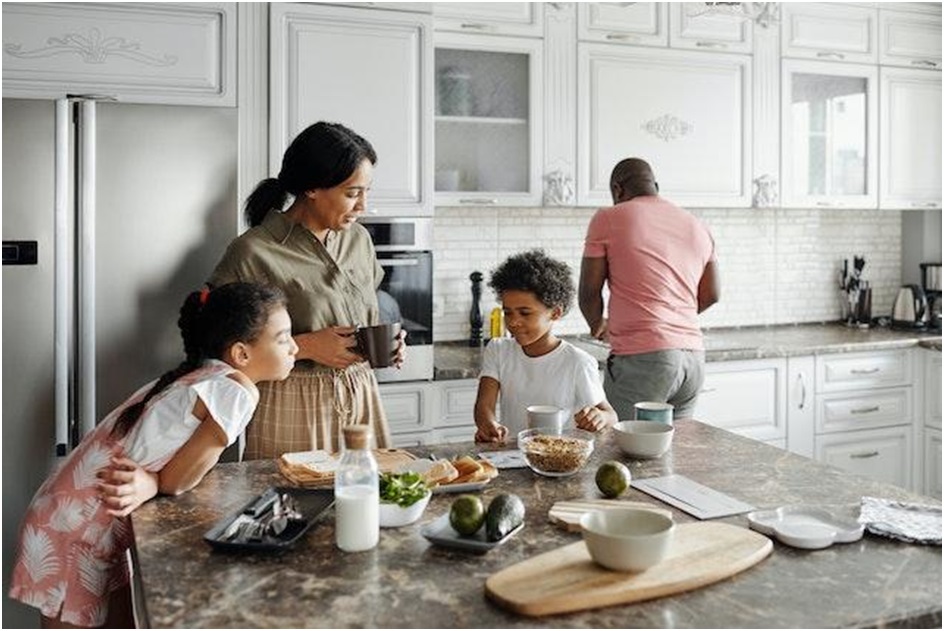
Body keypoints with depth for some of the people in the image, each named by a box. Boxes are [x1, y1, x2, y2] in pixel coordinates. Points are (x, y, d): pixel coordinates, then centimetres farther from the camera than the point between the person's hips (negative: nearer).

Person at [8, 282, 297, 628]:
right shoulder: (238, 392, -24)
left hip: (104, 529, 9)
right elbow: (178, 479, -23)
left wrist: (148, 482, -19)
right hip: (75, 535, -9)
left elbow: (170, 469, -1)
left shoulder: (201, 376, 3)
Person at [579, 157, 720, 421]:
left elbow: (589, 292, 2)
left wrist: (598, 325, 21)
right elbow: (711, 294, 22)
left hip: (642, 357, -6)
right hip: (694, 358, 6)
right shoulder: (697, 227, 16)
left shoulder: (608, 219, 0)